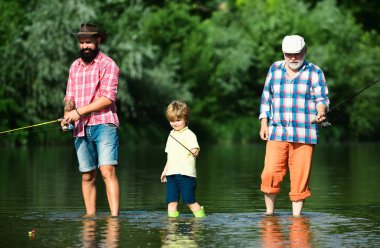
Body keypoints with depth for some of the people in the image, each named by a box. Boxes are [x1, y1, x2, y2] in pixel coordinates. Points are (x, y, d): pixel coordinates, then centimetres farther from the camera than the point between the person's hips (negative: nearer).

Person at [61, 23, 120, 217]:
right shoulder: (75, 66, 18)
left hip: (104, 124, -6)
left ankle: (114, 217, -23)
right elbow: (69, 97, 18)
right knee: (87, 176, 7)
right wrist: (67, 115, -4)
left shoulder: (107, 64, -2)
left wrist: (79, 111, -15)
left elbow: (107, 98, -11)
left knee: (107, 170, -17)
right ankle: (90, 217, 11)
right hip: (81, 129, 6)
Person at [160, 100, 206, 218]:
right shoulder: (172, 135, 18)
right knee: (171, 202, 1)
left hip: (186, 174, -7)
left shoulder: (189, 135, -6)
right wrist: (165, 170, 29)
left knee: (190, 201, -6)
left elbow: (195, 149, -21)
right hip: (171, 174, 7)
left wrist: (195, 151, -43)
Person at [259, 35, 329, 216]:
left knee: (300, 177, -4)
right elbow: (266, 98, 18)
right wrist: (264, 124, 9)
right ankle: (269, 213, 5)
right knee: (270, 174, -10)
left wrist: (320, 111, -23)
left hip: (304, 135, -1)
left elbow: (322, 98, -1)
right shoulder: (275, 69, 13)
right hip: (276, 133, 2)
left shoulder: (314, 72, 5)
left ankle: (296, 216, 6)